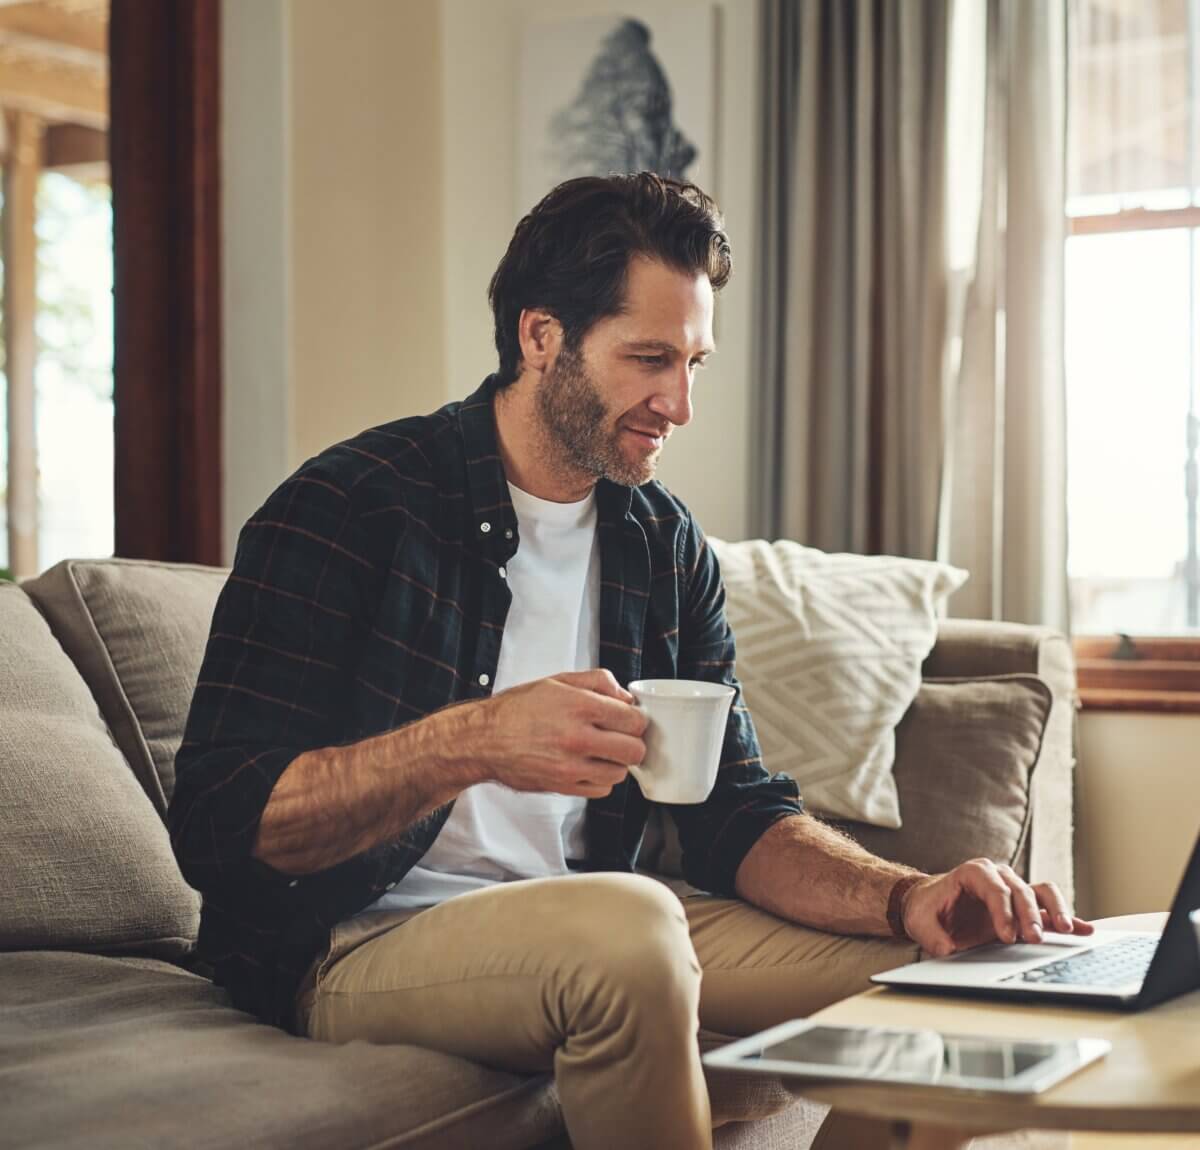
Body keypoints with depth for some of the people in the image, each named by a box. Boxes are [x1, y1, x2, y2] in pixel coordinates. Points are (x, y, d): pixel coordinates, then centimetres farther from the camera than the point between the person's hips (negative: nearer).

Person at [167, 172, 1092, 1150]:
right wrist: (472, 742, -33)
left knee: (923, 963, -10)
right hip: (358, 947, -5)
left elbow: (740, 814, 6)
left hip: (584, 942, 6)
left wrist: (908, 898, -15)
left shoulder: (668, 548, 8)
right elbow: (216, 822, -18)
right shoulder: (345, 510, -12)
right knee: (626, 924, -35)